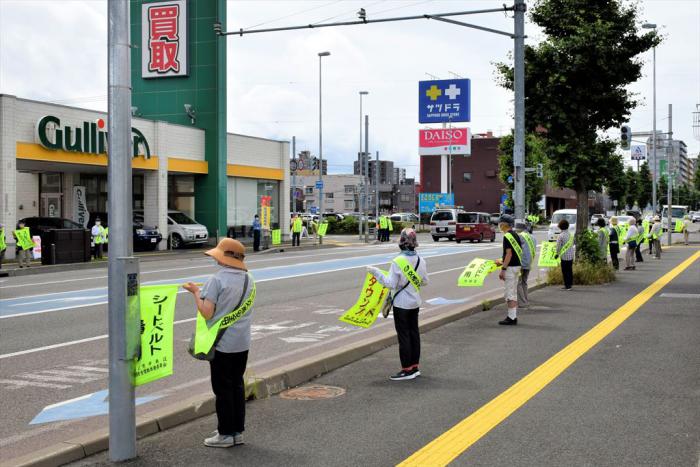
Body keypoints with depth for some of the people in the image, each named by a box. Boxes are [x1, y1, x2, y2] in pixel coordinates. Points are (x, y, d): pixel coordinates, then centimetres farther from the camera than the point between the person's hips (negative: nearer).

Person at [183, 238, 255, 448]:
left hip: (221, 343, -6)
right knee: (237, 385, 15)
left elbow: (207, 313, -19)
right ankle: (238, 431, 21)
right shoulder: (249, 280, 5)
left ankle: (226, 434, 10)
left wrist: (196, 292, -4)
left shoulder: (217, 280, -16)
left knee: (222, 388, 3)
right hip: (242, 343, 6)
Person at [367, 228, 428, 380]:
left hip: (401, 304, -6)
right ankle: (415, 366, 22)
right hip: (415, 302, 6)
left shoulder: (398, 262, -20)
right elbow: (424, 282, 7)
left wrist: (376, 272, -12)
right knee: (414, 333, 14)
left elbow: (391, 284, -19)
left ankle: (407, 370, 5)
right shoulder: (421, 261, -2)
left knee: (403, 335, 0)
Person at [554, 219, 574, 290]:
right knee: (570, 270, 14)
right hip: (571, 255, 6)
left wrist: (557, 254, 0)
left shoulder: (560, 236, -15)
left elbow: (558, 246, -14)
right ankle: (570, 283, 21)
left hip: (564, 256, -6)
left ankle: (567, 285, 1)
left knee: (565, 271, 1)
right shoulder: (571, 234, 4)